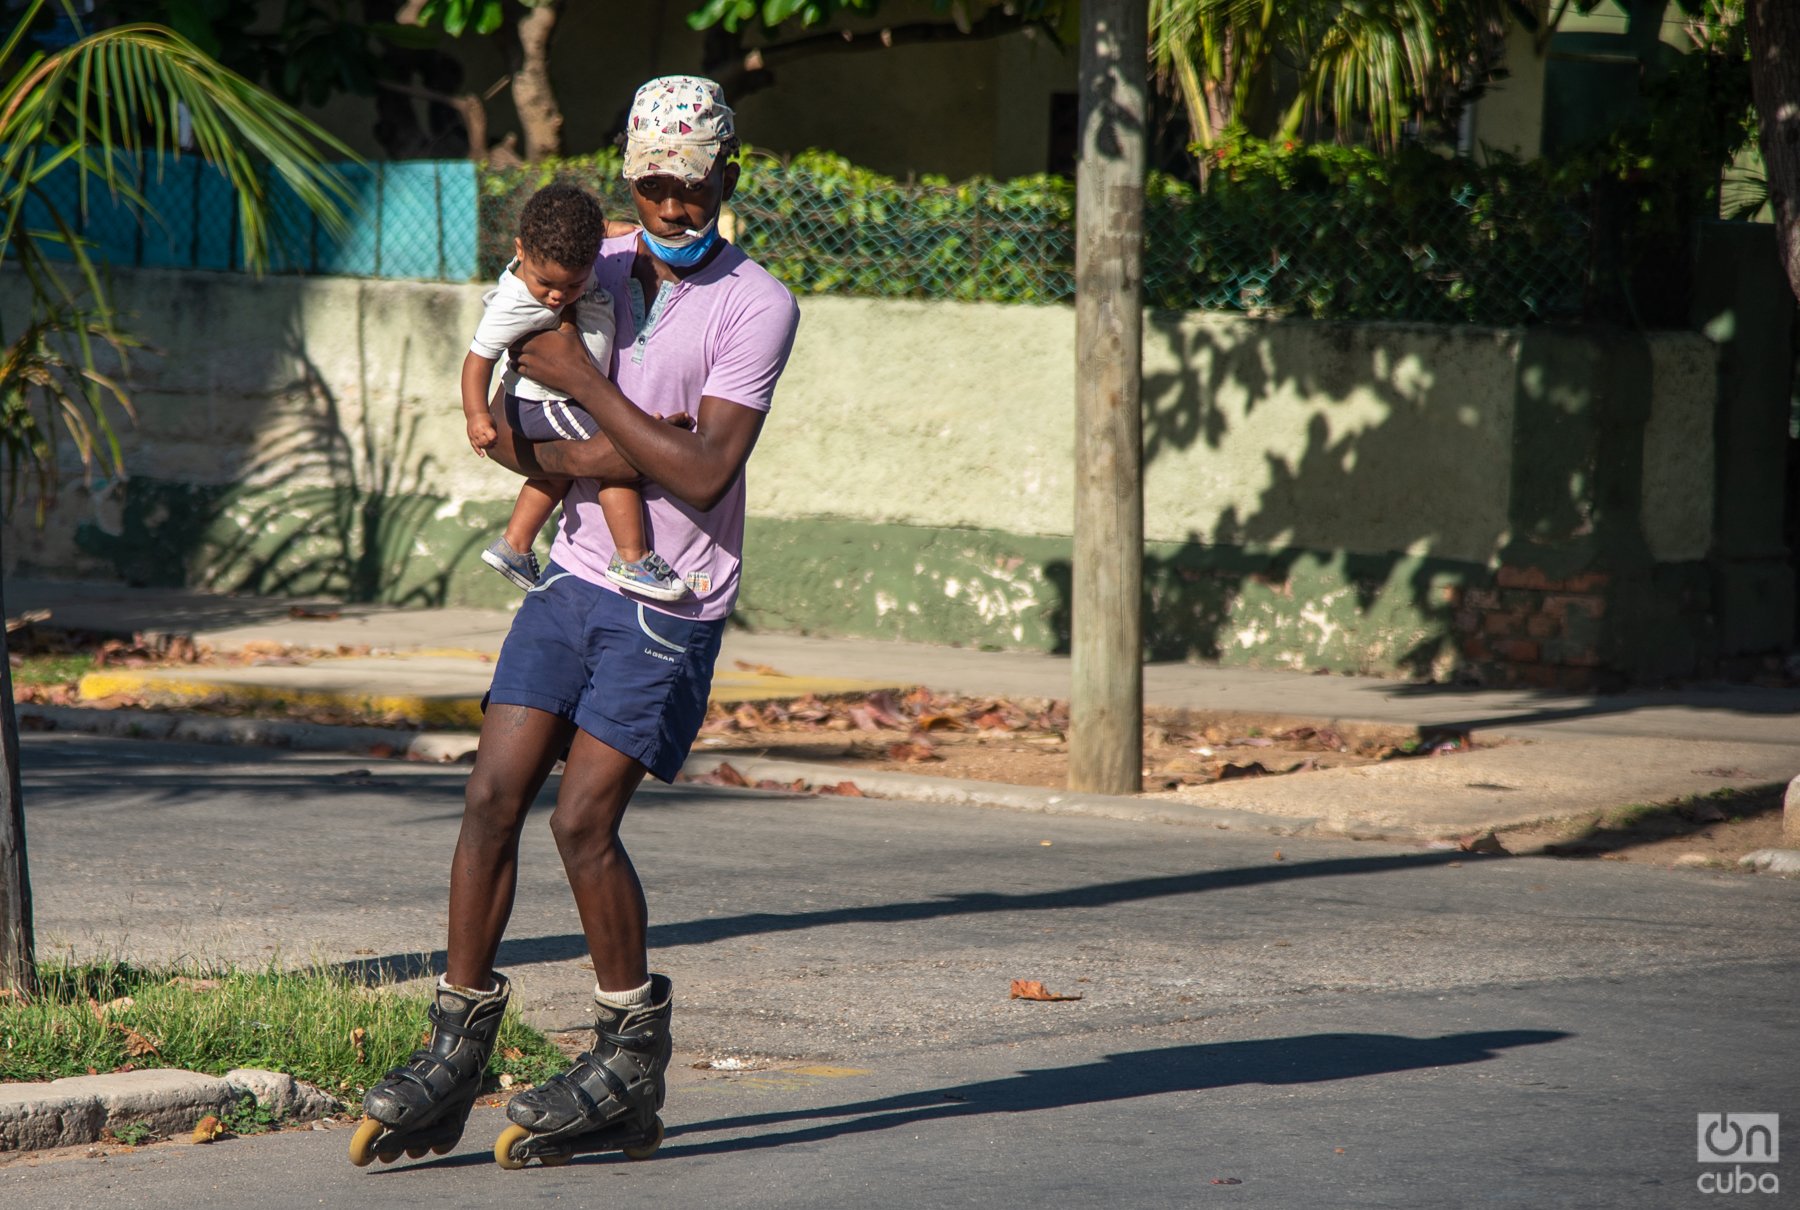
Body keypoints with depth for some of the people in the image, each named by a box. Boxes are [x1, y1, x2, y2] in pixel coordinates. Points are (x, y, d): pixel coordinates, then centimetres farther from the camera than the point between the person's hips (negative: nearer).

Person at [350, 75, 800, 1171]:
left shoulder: (757, 306, -8)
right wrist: (582, 460, -12)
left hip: (670, 608, -5)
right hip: (575, 578, 6)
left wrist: (586, 384, -16)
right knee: (493, 798, -3)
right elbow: (503, 429, 8)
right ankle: (455, 1058, 2)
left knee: (583, 820, -11)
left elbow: (702, 475, -18)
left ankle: (634, 1065, 4)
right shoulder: (596, 270, 9)